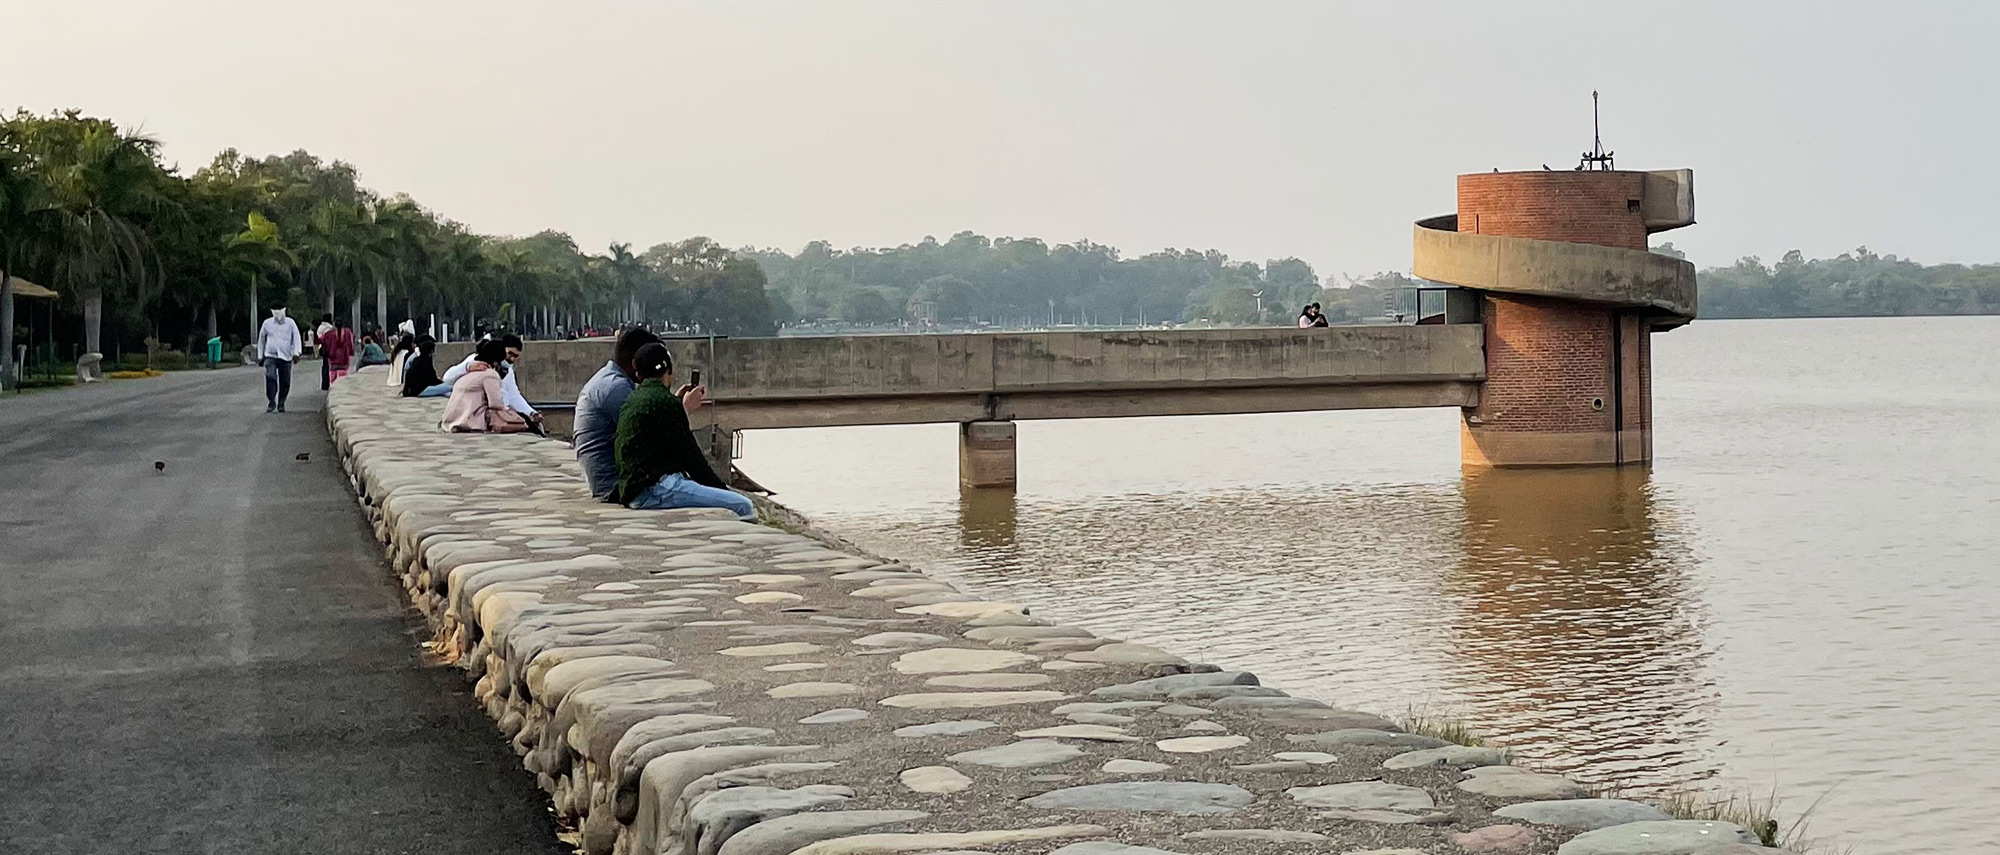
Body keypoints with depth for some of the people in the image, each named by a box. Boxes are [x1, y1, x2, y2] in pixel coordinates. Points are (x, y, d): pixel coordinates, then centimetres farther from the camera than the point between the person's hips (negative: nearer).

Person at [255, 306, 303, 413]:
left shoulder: (290, 323, 4)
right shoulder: (267, 323, 7)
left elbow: (296, 337, -1)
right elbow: (261, 339, 18)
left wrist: (296, 353, -15)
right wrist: (260, 355, 17)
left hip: (286, 357, 0)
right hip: (270, 356, 0)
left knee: (285, 382, 2)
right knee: (270, 377, -19)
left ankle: (281, 404, 17)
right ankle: (271, 402, -13)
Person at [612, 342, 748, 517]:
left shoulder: (633, 399, 20)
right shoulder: (665, 401, -9)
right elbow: (690, 454, -8)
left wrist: (681, 403, 39)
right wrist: (720, 486, 1)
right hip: (655, 489, -10)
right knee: (743, 506, -15)